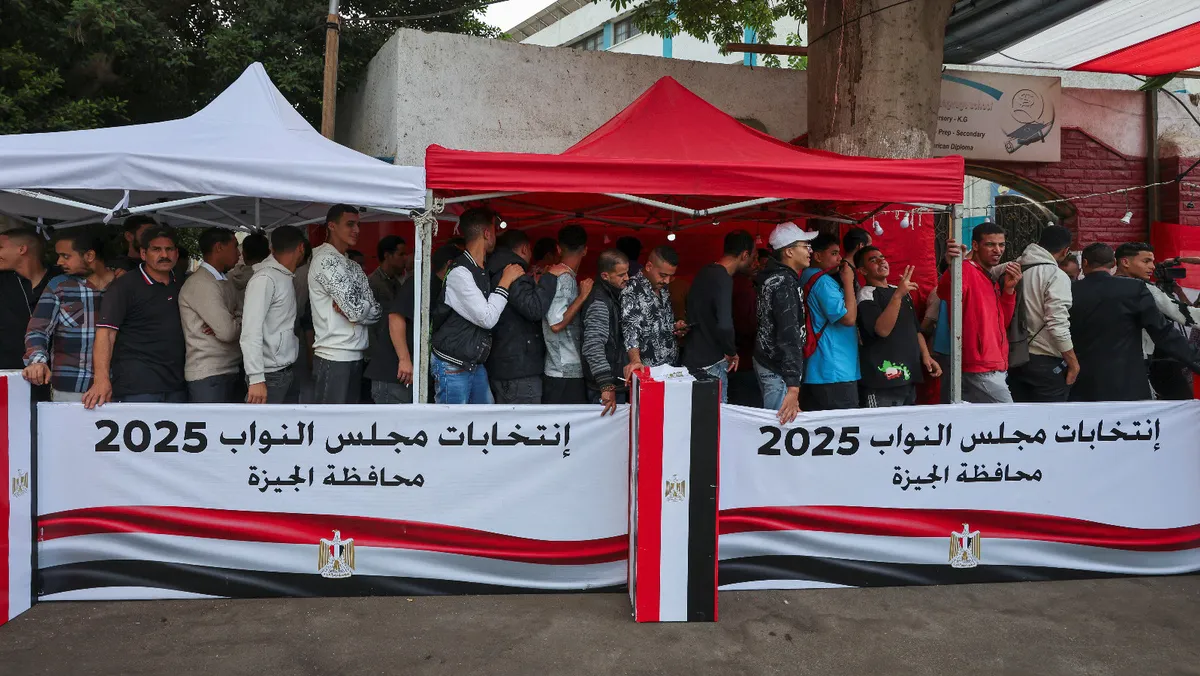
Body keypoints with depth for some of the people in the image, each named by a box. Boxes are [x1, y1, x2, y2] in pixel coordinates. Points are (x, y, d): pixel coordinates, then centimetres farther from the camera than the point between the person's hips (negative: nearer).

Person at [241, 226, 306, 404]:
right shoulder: (265, 278, -14)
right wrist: (256, 378, -23)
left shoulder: (285, 278, 14)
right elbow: (251, 332, -19)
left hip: (288, 371, 8)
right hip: (270, 375, -8)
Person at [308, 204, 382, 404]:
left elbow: (375, 311, 7)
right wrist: (356, 309, 2)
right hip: (333, 357, -8)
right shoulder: (325, 260, -10)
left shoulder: (354, 267, 17)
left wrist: (351, 310, -10)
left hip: (356, 355, 8)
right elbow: (357, 311, -18)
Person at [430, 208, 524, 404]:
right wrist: (506, 281, -12)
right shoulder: (459, 273, -18)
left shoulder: (483, 271, 9)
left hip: (476, 365, 9)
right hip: (453, 367, -9)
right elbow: (487, 318, -22)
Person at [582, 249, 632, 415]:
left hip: (619, 384, 9)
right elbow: (592, 347, -27)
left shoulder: (615, 296, 13)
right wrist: (607, 387, -30)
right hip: (607, 389, -9)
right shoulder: (599, 302, -17)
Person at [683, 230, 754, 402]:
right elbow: (724, 326, -31)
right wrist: (732, 353, -14)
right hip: (709, 363, -9)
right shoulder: (723, 279, -20)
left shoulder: (706, 272, 9)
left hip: (694, 357, 9)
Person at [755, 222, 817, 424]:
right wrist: (793, 387, -30)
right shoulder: (785, 282, -19)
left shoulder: (774, 276, 12)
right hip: (778, 369, -10)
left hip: (768, 361, 10)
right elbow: (789, 334, -26)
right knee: (780, 422, -9)